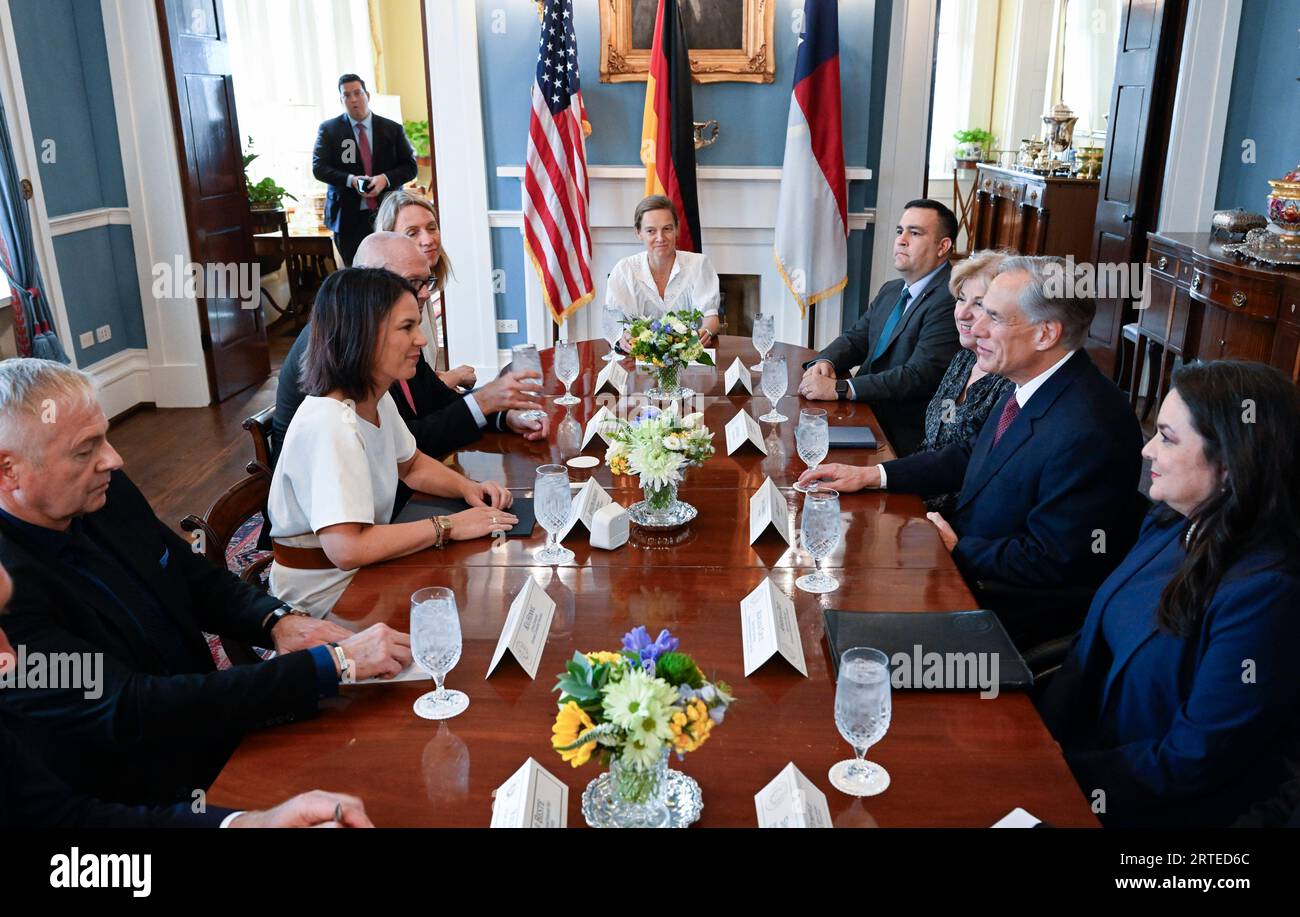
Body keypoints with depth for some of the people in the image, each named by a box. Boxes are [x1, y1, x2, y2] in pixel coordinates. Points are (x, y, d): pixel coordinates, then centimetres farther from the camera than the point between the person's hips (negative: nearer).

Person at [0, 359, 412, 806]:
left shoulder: (108, 493, -4)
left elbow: (201, 580, 9)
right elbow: (135, 711, -30)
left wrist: (277, 620, -12)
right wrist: (333, 662, -31)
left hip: (212, 728, 6)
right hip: (146, 797, -6)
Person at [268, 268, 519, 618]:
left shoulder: (378, 400, -1)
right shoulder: (330, 424, -29)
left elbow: (411, 464, 17)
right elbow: (346, 549, -37)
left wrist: (468, 488, -2)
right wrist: (449, 526, -28)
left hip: (364, 568, 8)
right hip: (324, 597, -8)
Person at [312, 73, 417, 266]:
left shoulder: (393, 129, 8)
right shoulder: (328, 129, 6)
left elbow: (411, 166, 6)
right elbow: (318, 168, 0)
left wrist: (385, 179, -14)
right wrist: (350, 180, -17)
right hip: (348, 216, 0)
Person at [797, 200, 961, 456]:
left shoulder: (950, 300, -15)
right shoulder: (891, 291, 16)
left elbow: (920, 375, -22)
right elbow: (855, 339, 17)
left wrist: (839, 389, -25)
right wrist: (825, 362, -7)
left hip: (901, 440, -8)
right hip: (865, 416, 8)